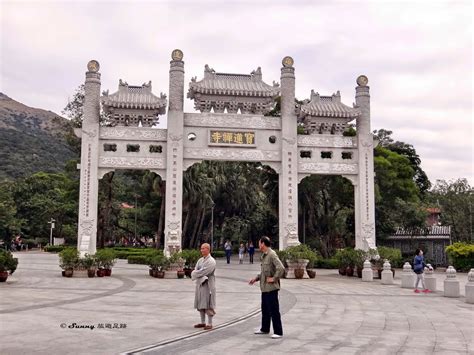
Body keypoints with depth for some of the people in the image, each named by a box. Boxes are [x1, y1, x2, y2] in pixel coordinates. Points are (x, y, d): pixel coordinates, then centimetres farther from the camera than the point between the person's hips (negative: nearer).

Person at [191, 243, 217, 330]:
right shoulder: (200, 260, 11)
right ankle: (203, 322, 23)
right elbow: (195, 272, 2)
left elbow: (203, 272, -20)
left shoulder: (211, 261, -12)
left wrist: (195, 273, -4)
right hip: (199, 284, 7)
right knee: (200, 305, 13)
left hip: (208, 284, -7)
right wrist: (202, 278, -16)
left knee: (208, 305, -2)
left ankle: (209, 324, 5)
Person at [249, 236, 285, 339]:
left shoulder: (272, 255, -18)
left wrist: (274, 279, -20)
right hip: (264, 287, 10)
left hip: (271, 288, -10)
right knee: (265, 309, 20)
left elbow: (281, 268, -27)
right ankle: (265, 329, 33)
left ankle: (278, 332, 5)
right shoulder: (264, 255, 13)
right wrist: (256, 278, 17)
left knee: (274, 310, -3)